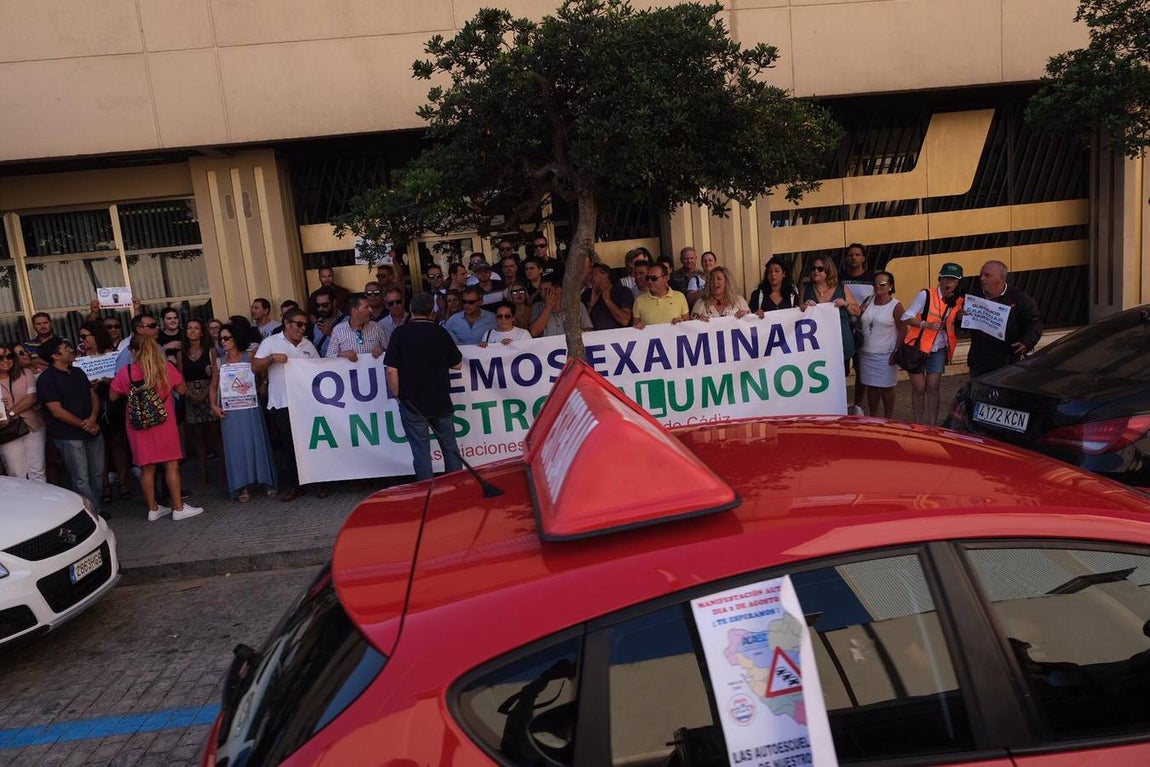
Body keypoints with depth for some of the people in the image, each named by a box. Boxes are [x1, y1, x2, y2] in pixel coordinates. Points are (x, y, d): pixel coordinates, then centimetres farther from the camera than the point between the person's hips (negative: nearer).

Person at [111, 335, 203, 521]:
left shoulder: (125, 373, -4)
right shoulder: (167, 368, -7)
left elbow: (113, 396, 6)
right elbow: (182, 390, 2)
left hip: (139, 426, 2)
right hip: (164, 423, -2)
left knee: (147, 468, 9)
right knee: (171, 465, 4)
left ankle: (153, 509, 18)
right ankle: (178, 507, 6)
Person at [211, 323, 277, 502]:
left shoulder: (249, 357, 1)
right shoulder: (219, 362, 9)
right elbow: (214, 387, 11)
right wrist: (214, 405, 0)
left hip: (250, 408, -2)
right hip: (229, 411, 2)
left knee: (256, 442, 3)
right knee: (235, 446, 3)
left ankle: (267, 482, 12)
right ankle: (242, 487, 7)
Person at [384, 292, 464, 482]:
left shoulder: (400, 333, -8)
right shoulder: (441, 333, -1)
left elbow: (392, 370, -12)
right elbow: (457, 364, 8)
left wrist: (397, 395, -1)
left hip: (412, 402, -2)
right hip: (440, 401, 3)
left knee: (421, 451, 4)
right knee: (450, 446, 14)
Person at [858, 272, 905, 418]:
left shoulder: (896, 306, -5)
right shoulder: (868, 302, 9)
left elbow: (902, 330, -6)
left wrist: (897, 352, -11)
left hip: (885, 355, -4)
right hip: (866, 353, 4)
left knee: (886, 388, 2)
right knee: (871, 387, 10)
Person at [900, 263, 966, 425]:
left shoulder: (958, 302, 5)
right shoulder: (926, 295, -9)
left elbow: (957, 327, 15)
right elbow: (906, 317, -11)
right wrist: (926, 324, -26)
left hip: (938, 351, 3)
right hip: (917, 347, -3)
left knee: (933, 388, 2)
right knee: (919, 388, 0)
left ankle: (932, 425, 9)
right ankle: (918, 424, 12)